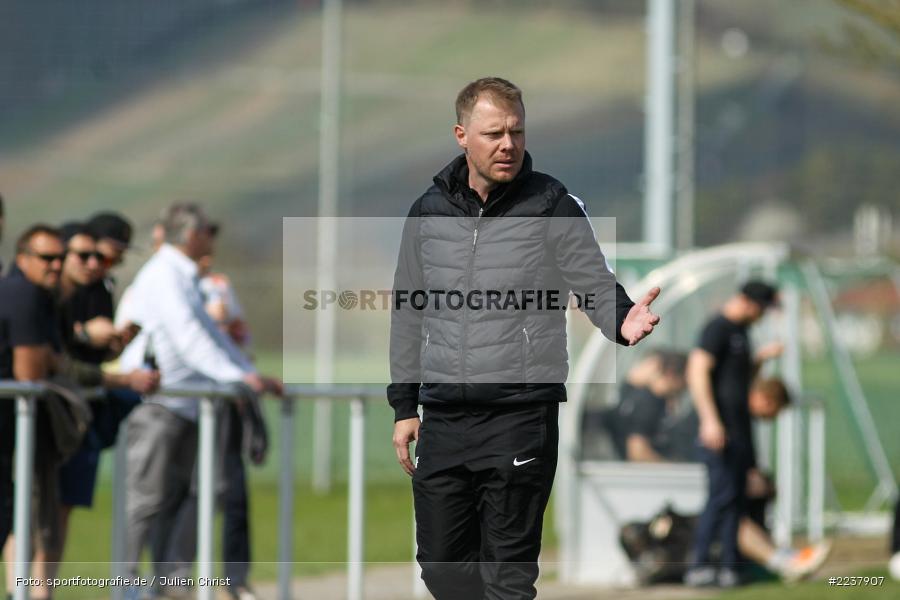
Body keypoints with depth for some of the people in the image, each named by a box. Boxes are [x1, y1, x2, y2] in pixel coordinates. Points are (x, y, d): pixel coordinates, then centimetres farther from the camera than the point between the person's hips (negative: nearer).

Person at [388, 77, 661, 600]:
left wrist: (623, 320, -24)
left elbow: (597, 285, -1)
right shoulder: (429, 212, 10)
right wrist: (404, 405, 17)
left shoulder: (552, 207, -3)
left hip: (521, 417, -5)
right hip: (443, 419, 5)